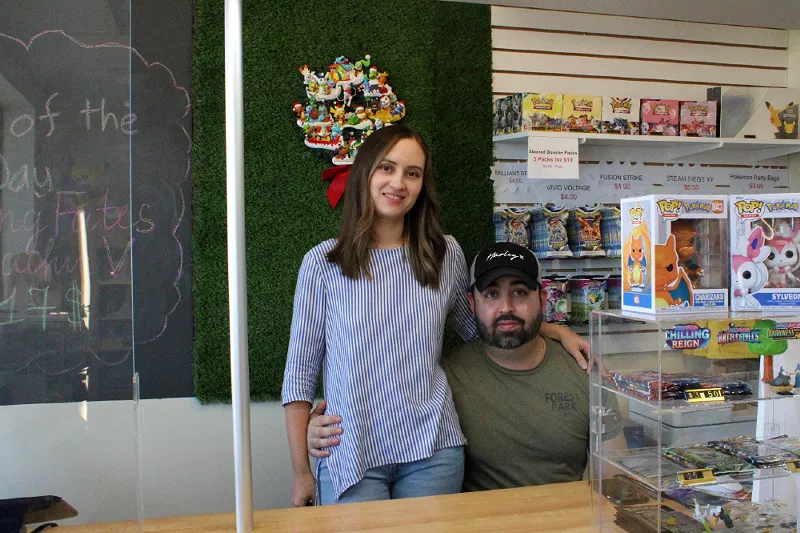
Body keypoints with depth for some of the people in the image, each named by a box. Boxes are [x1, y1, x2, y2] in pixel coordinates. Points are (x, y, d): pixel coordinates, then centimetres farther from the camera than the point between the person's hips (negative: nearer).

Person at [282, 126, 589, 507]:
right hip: (350, 456, -1)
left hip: (432, 450, 2)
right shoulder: (322, 263, -3)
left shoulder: (446, 254, 3)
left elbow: (480, 330, 19)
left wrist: (556, 331, 9)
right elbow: (300, 371, 0)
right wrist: (301, 472, -1)